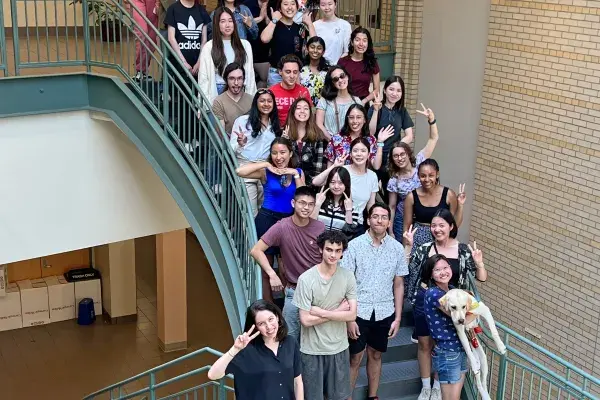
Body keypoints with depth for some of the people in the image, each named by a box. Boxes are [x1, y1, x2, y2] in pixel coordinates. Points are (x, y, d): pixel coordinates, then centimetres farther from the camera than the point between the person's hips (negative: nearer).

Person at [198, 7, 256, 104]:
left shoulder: (245, 45, 8)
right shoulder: (208, 47, 1)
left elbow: (250, 74, 10)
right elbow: (203, 78, 1)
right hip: (217, 93, -2)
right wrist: (207, 103, -6)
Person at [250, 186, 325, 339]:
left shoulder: (320, 227, -9)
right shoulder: (281, 227, -16)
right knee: (291, 337, 9)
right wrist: (272, 274, -23)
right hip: (294, 291, -2)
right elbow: (256, 250, -16)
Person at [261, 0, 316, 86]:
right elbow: (264, 39, -24)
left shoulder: (300, 28, 8)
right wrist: (274, 20, -14)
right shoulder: (274, 26, -2)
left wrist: (309, 23, -4)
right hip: (276, 74, -3)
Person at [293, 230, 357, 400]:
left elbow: (351, 315, -11)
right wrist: (338, 311, -14)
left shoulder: (348, 276, -6)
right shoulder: (306, 279, -17)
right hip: (312, 349, -3)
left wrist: (320, 312, -18)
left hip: (339, 347, 3)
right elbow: (306, 320, -18)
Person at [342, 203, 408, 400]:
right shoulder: (354, 245, -9)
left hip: (384, 313, 3)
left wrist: (398, 317, 3)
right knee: (355, 358, 6)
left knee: (376, 355, 17)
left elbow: (399, 285, 6)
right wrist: (349, 318, -10)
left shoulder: (397, 248, 0)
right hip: (359, 311, -3)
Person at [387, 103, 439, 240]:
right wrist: (390, 231, -1)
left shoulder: (419, 163, -7)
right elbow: (392, 206, 0)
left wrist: (431, 119, -23)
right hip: (403, 220, 0)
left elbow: (433, 138, -9)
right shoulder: (394, 181, -7)